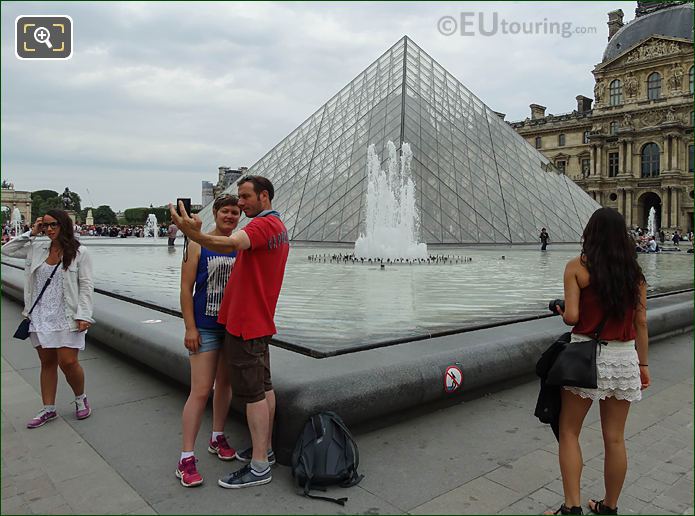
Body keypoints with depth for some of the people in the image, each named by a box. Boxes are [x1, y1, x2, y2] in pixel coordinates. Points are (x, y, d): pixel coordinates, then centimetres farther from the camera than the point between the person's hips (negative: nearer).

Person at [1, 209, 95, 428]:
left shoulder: (79, 252, -6)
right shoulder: (37, 248, 8)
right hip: (40, 316, 5)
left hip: (66, 317, -5)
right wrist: (30, 234, 4)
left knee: (68, 362, -7)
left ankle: (81, 398, 20)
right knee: (47, 362, 12)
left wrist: (83, 316, -14)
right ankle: (48, 409, 24)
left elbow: (86, 286, -7)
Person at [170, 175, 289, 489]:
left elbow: (233, 244, -39)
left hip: (245, 324, -10)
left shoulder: (263, 224, -18)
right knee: (264, 387, 16)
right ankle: (264, 449, 29)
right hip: (259, 322, 10)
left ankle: (259, 468, 4)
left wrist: (195, 235, -54)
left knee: (252, 393, -4)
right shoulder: (279, 227, 16)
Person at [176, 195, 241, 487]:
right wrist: (190, 328, -12)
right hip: (205, 328, -5)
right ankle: (186, 458, 5)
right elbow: (186, 288, -8)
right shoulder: (198, 245, -6)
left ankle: (217, 438, 34)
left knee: (224, 384, 16)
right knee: (200, 391, -6)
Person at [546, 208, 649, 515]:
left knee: (569, 432, 10)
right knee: (614, 438, 14)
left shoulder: (577, 267, -9)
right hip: (625, 357, 4)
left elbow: (571, 317, -15)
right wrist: (643, 364, 13)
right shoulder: (634, 272, 4)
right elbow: (641, 322, 5)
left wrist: (561, 310, 8)